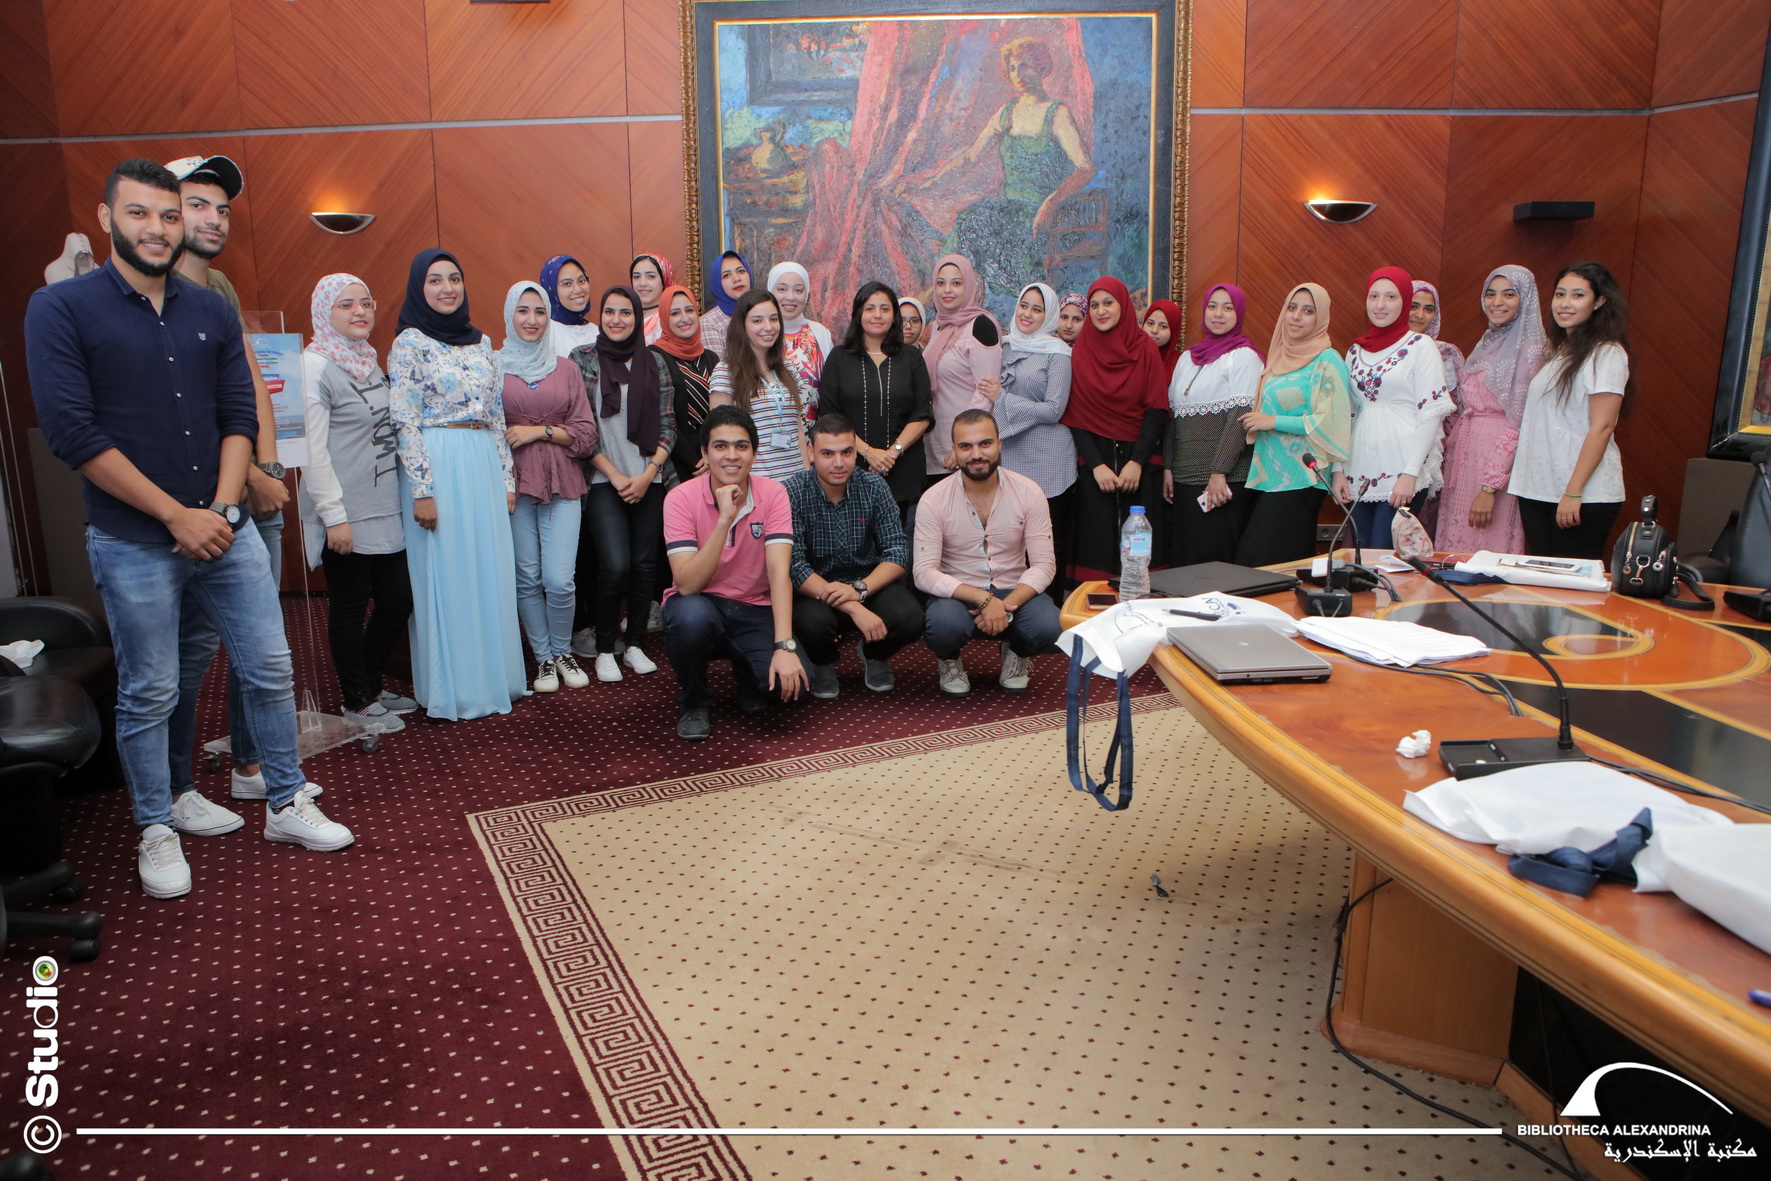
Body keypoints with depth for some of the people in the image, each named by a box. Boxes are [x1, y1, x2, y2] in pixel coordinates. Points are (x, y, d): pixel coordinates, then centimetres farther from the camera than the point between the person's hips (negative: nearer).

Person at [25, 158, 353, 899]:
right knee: (148, 696, 8)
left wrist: (220, 511, -9)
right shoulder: (60, 310, -5)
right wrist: (178, 516, -15)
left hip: (224, 529, 4)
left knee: (270, 670, 8)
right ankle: (157, 828, 26)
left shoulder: (213, 312, 8)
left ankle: (287, 805, 23)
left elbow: (240, 418, 5)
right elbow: (72, 433, -12)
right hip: (134, 544, -4)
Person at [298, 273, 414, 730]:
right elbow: (312, 449, -15)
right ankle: (357, 702, 18)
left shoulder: (369, 361, 15)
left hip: (384, 510, 8)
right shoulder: (314, 366, -10)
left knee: (398, 599, 10)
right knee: (349, 606, 3)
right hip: (346, 515, -8)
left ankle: (371, 685, 29)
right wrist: (334, 515, -18)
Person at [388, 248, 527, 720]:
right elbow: (405, 422, -9)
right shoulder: (409, 344, -3)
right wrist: (422, 490, -15)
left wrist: (507, 479, 11)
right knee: (443, 575, 0)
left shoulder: (481, 342, 14)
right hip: (437, 467, -5)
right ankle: (450, 691, 9)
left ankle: (491, 677, 20)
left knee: (491, 572, 7)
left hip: (484, 467, 6)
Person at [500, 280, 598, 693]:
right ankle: (544, 658, 19)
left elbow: (586, 433, 6)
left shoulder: (565, 368, 10)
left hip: (562, 483, 1)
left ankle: (563, 652, 17)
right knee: (527, 578, 3)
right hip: (514, 483, -1)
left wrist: (540, 432, -6)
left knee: (560, 580, -6)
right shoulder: (493, 366, 4)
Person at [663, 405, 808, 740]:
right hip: (700, 604, -1)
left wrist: (784, 646, -32)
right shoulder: (681, 498, -14)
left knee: (791, 680, -25)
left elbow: (779, 570, -21)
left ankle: (747, 674, 15)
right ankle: (693, 702, -5)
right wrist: (724, 520, -32)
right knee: (691, 616, -37)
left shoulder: (772, 494, -10)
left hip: (754, 610, 1)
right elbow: (687, 584, -23)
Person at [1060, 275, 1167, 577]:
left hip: (1137, 461, 0)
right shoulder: (1080, 351, 3)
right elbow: (1074, 414, -1)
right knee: (1097, 545, -4)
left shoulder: (1145, 348, 3)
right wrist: (1096, 465, -10)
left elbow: (1157, 408, -1)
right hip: (1094, 461, 0)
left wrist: (1137, 462, -11)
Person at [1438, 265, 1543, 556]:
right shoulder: (1487, 343, 15)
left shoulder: (1530, 349, -9)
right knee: (1456, 550, 10)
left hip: (1497, 460, -7)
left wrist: (1489, 488, -20)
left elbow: (1519, 425, -15)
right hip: (1463, 455, 8)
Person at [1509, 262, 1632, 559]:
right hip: (1537, 489, 8)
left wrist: (1573, 492, -21)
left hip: (1585, 495, -8)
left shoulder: (1606, 354, -10)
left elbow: (1601, 427, -16)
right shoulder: (1558, 350, 15)